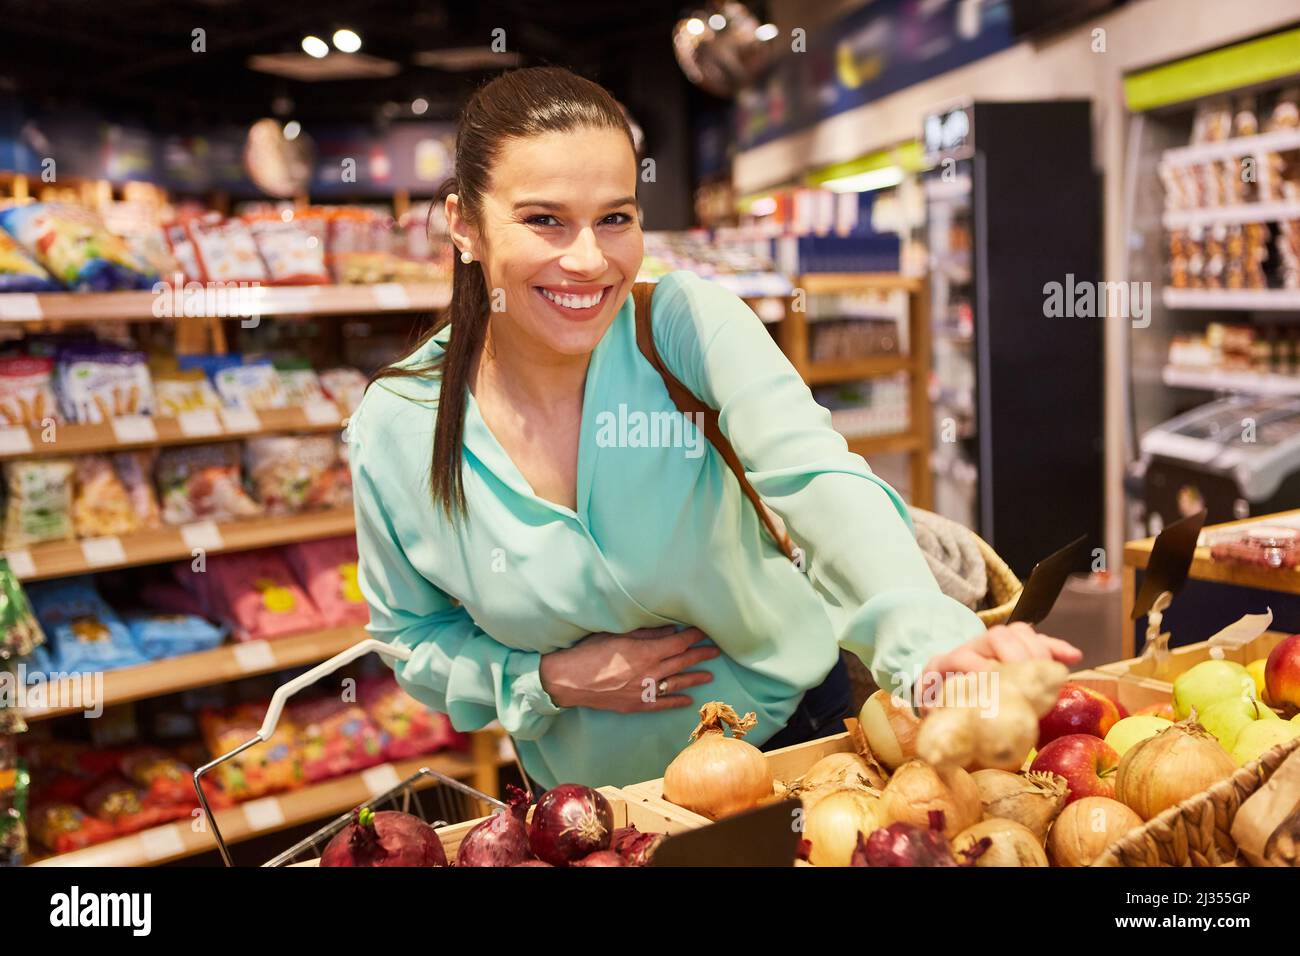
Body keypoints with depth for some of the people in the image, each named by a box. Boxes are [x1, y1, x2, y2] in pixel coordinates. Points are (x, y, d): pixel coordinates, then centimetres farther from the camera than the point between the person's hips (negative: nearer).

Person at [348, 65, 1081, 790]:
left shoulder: (684, 322, -20)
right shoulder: (395, 432, -17)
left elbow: (816, 479, -34)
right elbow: (412, 634, -3)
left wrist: (933, 639, -52)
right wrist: (548, 679, -19)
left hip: (790, 725, 1)